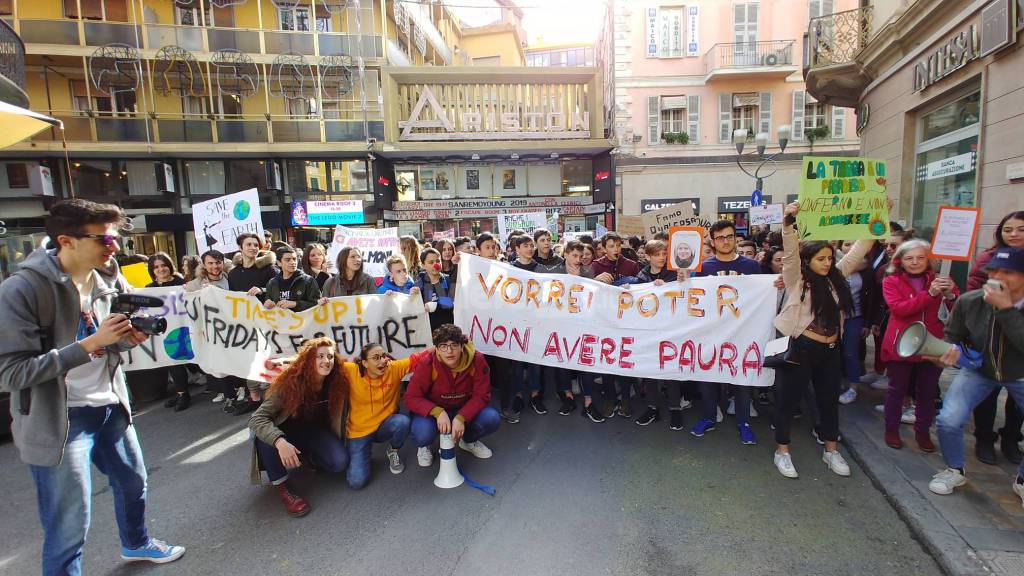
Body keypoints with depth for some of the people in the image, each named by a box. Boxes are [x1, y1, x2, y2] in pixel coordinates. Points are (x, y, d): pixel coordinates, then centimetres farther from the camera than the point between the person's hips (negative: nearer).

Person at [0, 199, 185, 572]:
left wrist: (129, 336, -11)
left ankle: (136, 544, 52)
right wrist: (91, 343, -29)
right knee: (69, 524, 3)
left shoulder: (108, 278, -2)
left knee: (133, 481, 25)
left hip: (109, 405, 7)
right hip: (59, 419, -7)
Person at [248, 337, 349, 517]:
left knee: (340, 462, -23)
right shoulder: (290, 383, -27)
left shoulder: (337, 383, -19)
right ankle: (281, 487, -16)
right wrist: (280, 442, -46)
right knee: (265, 435, -34)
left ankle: (309, 456, 9)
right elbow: (257, 418, -33)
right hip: (288, 432, -1)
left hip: (315, 431, 2)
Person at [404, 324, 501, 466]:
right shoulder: (427, 365, -24)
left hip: (464, 410, 2)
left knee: (492, 419, -23)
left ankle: (468, 441, 14)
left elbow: (481, 395, -17)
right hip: (433, 411, -2)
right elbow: (411, 398, -20)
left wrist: (461, 417, -32)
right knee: (423, 432, -33)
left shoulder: (476, 360, -22)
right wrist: (437, 412, -37)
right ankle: (423, 446, 9)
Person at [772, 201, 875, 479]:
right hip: (801, 349, -6)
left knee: (830, 401, 17)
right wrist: (789, 223, -36)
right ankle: (782, 452, 17)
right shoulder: (797, 279, -7)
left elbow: (859, 251, 13)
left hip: (830, 351, 7)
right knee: (790, 401, 4)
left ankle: (831, 451, 35)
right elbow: (791, 252, -22)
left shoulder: (836, 277, 9)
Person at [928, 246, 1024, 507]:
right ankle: (955, 470, 13)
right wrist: (952, 351, -24)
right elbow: (953, 337, -3)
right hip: (978, 369, 0)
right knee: (948, 421, -16)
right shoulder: (968, 301, -17)